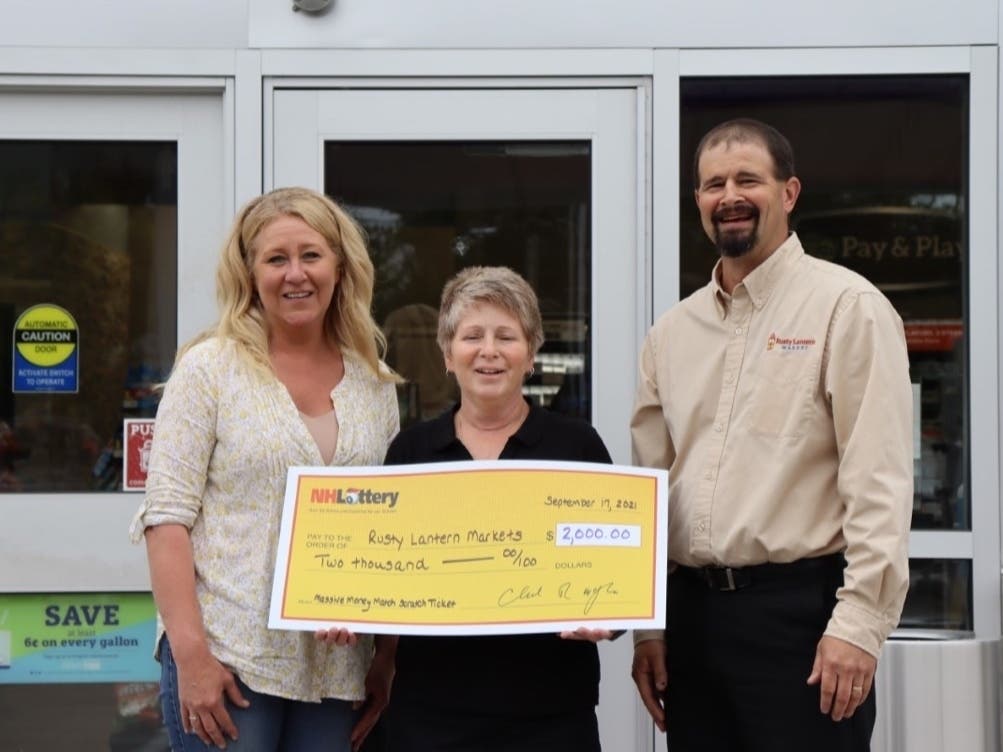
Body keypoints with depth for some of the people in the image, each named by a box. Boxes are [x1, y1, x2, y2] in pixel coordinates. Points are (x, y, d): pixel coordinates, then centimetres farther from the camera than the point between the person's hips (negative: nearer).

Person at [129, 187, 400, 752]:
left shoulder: (376, 384, 8)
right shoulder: (209, 367, -2)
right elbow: (167, 515, -7)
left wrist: (390, 656, 8)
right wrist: (190, 653, -14)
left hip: (339, 667, 3)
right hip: (226, 659, -3)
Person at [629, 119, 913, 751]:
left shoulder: (845, 305, -5)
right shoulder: (673, 331, 12)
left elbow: (881, 479, -11)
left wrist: (860, 620, -17)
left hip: (800, 609, -5)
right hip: (691, 610, 5)